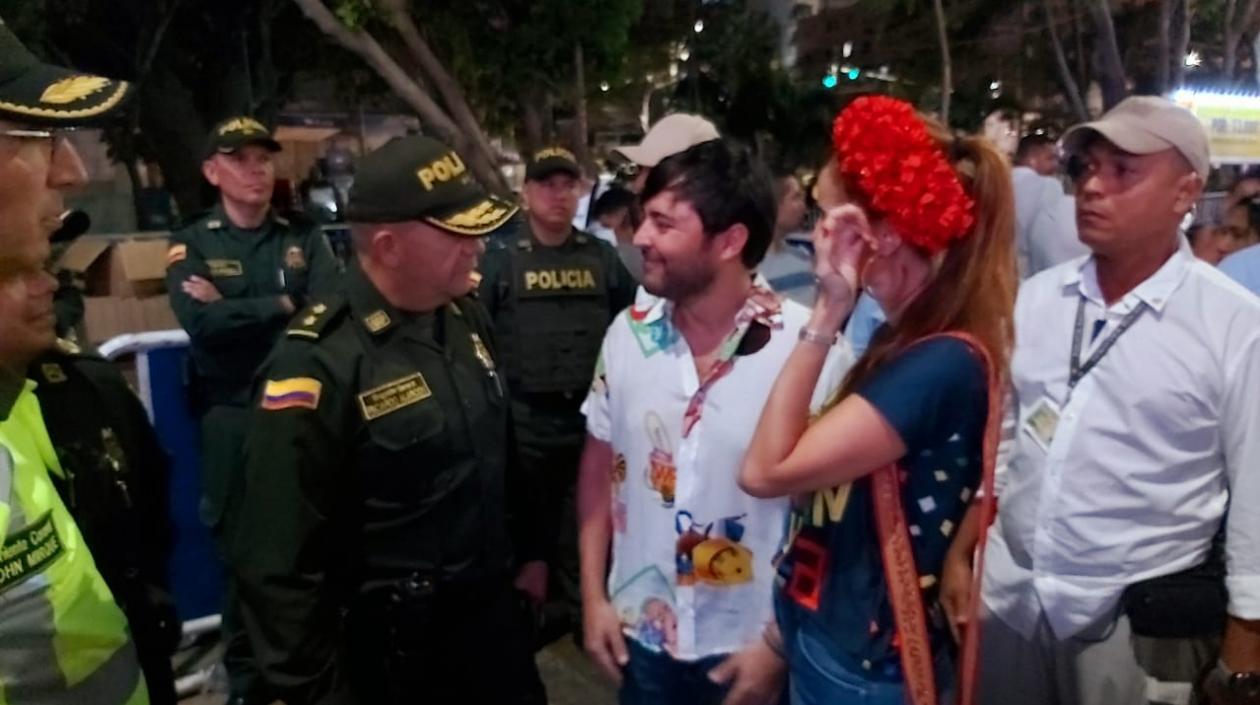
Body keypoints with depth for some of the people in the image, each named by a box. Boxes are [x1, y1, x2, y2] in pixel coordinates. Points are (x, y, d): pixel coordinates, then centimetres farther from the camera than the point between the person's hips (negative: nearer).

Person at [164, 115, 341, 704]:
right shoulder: (191, 245, 0)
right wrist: (283, 305, -13)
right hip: (233, 417, -1)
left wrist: (234, 311, -16)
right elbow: (201, 324, -19)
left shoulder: (303, 238, 4)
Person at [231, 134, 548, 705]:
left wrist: (527, 550, 15)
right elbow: (281, 559, -22)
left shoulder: (466, 316, 0)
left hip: (495, 606, 7)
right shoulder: (317, 365, -24)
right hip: (390, 648, -6)